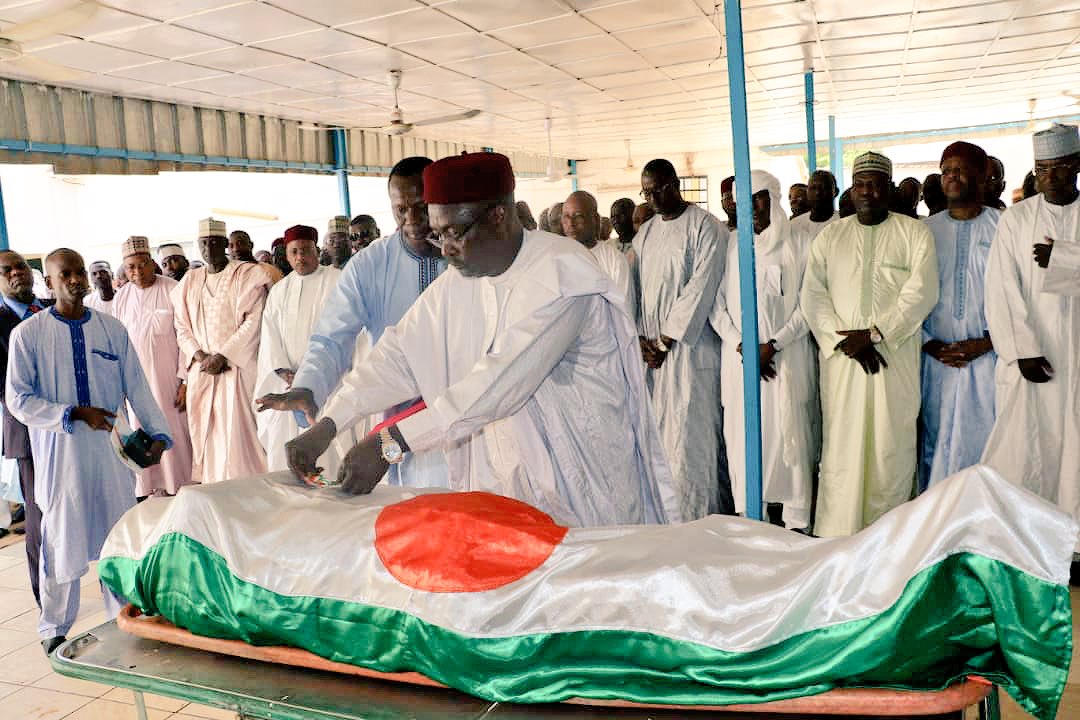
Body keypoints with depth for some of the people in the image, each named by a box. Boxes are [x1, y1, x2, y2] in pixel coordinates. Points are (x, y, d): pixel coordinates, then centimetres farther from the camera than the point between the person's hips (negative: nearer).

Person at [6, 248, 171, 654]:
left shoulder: (112, 330, 5)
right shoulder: (29, 334, -3)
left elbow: (137, 388, 5)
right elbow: (18, 399, -5)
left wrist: (157, 433, -6)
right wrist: (75, 414, -15)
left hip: (112, 449, 3)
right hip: (60, 453, -2)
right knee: (63, 542, 7)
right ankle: (54, 629, 28)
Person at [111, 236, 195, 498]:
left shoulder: (172, 290, -9)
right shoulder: (121, 297, 5)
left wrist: (186, 380, -13)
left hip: (168, 376, -4)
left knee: (175, 430, 2)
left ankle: (181, 485, 16)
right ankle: (156, 488, 19)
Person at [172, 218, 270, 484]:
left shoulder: (246, 275, 0)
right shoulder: (189, 281, 15)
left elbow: (253, 322, -9)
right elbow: (182, 327, 13)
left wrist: (221, 356, -13)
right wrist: (200, 356, -5)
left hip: (237, 368, -4)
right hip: (201, 372, 5)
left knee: (237, 435, -9)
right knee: (206, 437, 3)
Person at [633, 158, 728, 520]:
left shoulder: (706, 226, -4)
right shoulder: (644, 234, 15)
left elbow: (701, 287, -11)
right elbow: (635, 289, 14)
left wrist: (666, 340, -11)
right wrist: (640, 338, 1)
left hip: (690, 345, -6)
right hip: (651, 349, 6)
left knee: (690, 432, -5)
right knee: (656, 429, 5)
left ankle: (696, 516, 5)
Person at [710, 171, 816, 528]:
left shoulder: (796, 245, 2)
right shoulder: (731, 246, 8)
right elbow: (717, 306, 5)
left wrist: (773, 345, -11)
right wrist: (742, 346, -7)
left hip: (786, 359, -2)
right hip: (740, 360, 2)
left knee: (789, 436, -1)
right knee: (743, 438, 2)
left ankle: (797, 521, 8)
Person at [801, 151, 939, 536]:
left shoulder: (915, 234, 6)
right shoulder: (829, 237, 12)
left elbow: (921, 293, -6)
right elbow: (813, 295, 3)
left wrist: (874, 334, -14)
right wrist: (844, 339, -10)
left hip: (896, 358, -1)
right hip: (841, 359, 2)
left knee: (891, 445, -1)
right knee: (841, 445, 0)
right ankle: (835, 538, 7)